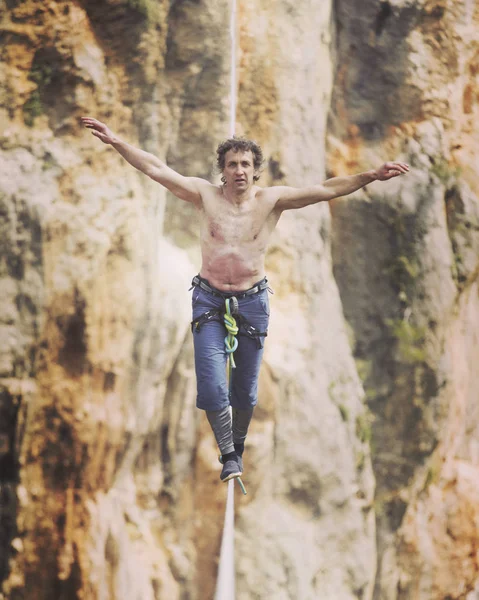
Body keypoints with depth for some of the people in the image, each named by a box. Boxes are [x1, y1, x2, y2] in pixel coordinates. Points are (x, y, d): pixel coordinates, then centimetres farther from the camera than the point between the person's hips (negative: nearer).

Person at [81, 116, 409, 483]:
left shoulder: (271, 200, -5)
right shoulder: (205, 195, -5)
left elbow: (325, 190, -10)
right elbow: (156, 169, -7)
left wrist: (370, 177, -19)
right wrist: (115, 141, -15)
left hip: (252, 301, 1)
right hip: (209, 300, -1)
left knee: (246, 390, 8)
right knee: (212, 387, -10)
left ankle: (238, 445, 34)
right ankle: (229, 455, 8)